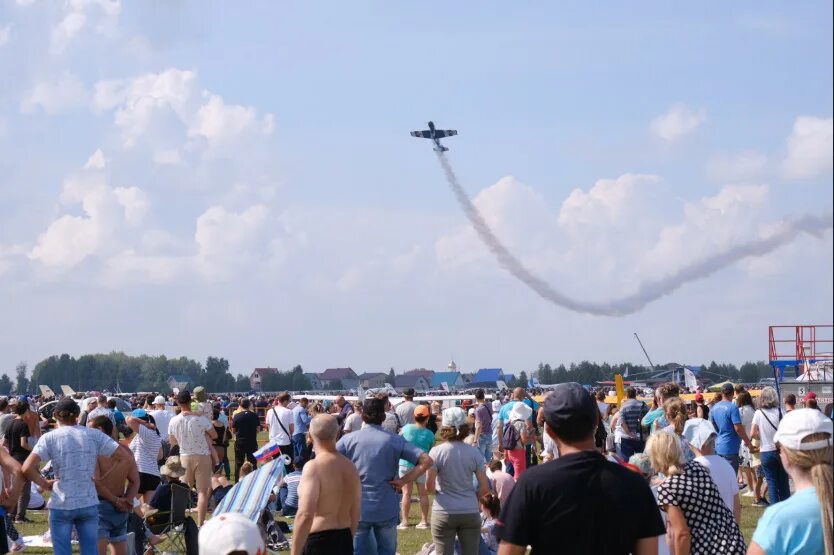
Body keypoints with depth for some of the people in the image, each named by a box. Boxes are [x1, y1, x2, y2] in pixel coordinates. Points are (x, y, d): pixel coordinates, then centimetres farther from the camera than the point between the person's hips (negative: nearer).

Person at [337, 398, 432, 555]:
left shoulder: (349, 439, -4)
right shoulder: (395, 441, -4)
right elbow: (426, 461, -10)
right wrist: (404, 481, -5)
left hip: (357, 510, 0)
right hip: (387, 511, 0)